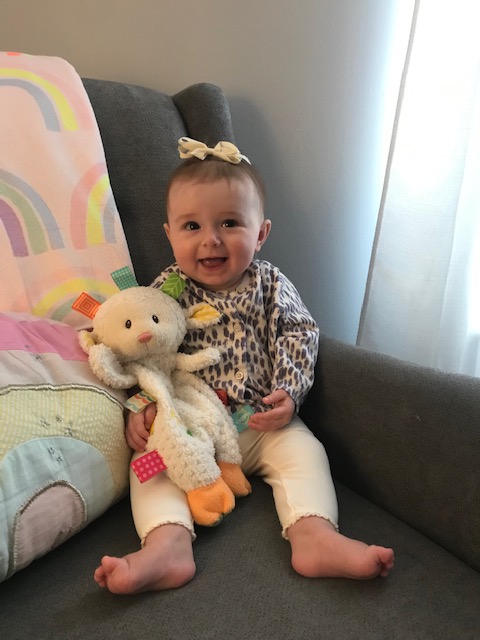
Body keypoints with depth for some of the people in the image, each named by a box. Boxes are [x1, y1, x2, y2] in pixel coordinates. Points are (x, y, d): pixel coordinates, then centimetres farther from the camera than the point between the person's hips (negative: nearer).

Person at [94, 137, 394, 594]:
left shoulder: (270, 285, 0)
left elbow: (299, 336, 0)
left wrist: (288, 392, -15)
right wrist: (139, 408, -14)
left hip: (262, 423, 1)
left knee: (303, 449, -19)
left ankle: (314, 536, -26)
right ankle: (168, 546, -32)